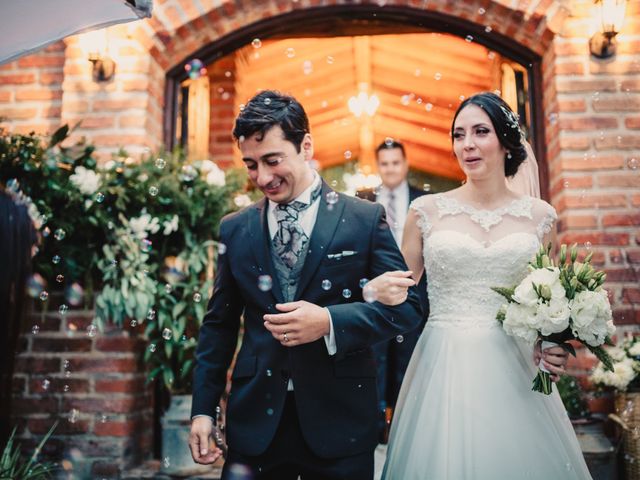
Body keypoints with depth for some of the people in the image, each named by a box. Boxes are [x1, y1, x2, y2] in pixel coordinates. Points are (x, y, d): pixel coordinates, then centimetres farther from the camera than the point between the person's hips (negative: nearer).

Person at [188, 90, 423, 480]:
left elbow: (406, 306, -5)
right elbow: (219, 324, 9)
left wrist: (329, 321, -20)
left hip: (339, 419, -2)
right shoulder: (234, 229, 5)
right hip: (255, 420, 2)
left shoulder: (366, 219, -4)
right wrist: (204, 409, 5)